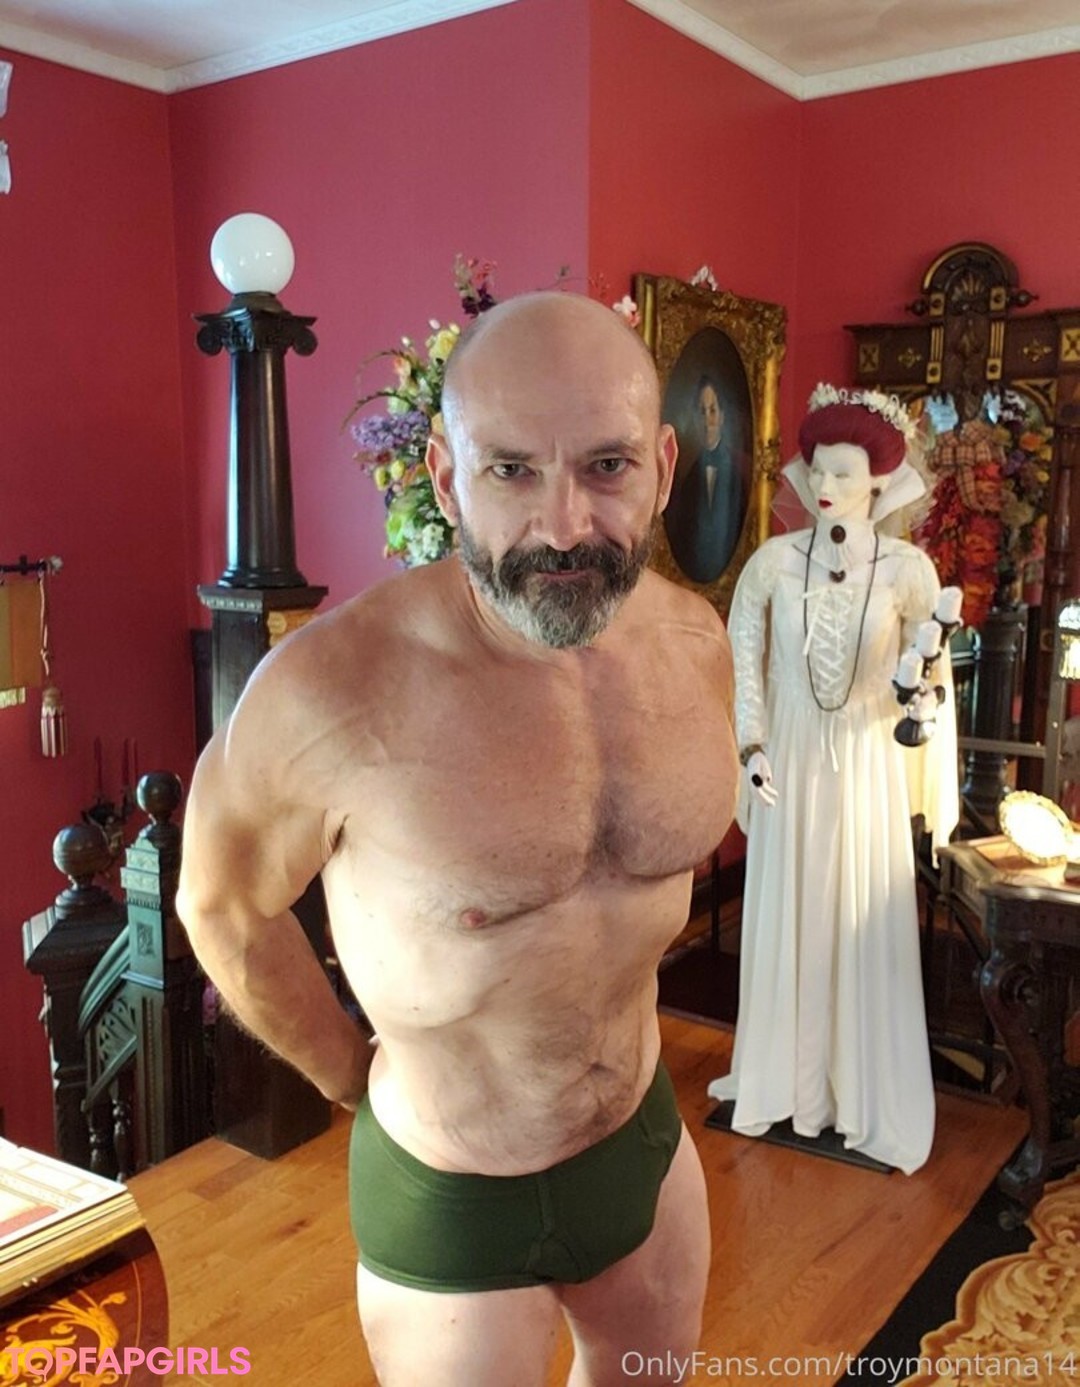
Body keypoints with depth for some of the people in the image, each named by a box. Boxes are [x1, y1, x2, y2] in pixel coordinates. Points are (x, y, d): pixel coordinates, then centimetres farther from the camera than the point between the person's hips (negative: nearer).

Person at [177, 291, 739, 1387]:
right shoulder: (331, 690, -29)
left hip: (646, 1134, 5)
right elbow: (222, 906, -11)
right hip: (449, 1193, -5)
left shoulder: (695, 641, -12)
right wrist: (351, 1072, -2)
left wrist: (610, 980, 9)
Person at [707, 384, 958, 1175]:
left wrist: (939, 794, -5)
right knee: (786, 921, 11)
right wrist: (752, 745, -4)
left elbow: (935, 679, -3)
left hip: (868, 766, -1)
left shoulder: (908, 569, -10)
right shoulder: (776, 560, -8)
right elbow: (743, 652, 2)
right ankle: (785, 1077, 30)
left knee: (867, 927, 7)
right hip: (791, 760, 1)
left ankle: (867, 1096, 24)